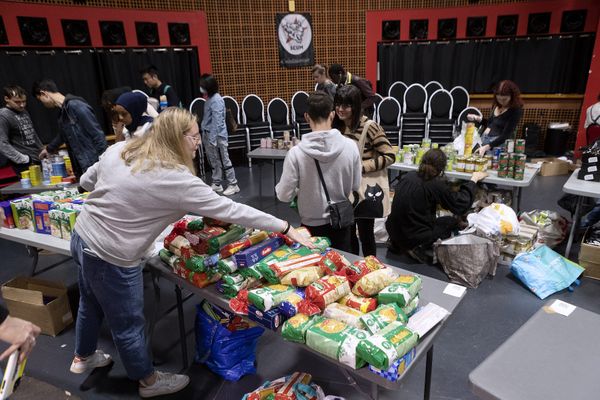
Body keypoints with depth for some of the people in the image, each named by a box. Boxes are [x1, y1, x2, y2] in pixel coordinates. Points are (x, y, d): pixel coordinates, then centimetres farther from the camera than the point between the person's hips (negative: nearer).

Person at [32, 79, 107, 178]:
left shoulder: (76, 105, -12)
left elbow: (98, 135, -17)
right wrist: (49, 149, 54)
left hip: (95, 166, -8)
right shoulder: (63, 113, 16)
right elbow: (63, 135, 36)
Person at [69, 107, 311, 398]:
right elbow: (229, 209, -24)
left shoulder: (120, 149, -2)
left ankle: (83, 357, 57)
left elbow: (86, 182, 11)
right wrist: (285, 228, -18)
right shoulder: (176, 179, -24)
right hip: (110, 257, -8)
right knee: (128, 325, 13)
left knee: (91, 303, 31)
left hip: (82, 237, 9)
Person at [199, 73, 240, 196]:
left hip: (217, 136, -9)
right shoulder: (210, 99, 11)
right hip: (208, 134, 9)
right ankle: (216, 184, 24)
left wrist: (212, 139, -22)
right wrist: (205, 135, 16)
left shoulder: (216, 100, -16)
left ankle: (233, 185, 6)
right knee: (214, 161, 14)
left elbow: (217, 121, -21)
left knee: (224, 161, -2)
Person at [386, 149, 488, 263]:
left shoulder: (409, 176, -1)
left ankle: (396, 244, 20)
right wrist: (473, 180, 7)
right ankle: (418, 248, 1)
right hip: (414, 237, -6)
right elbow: (461, 205, -5)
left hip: (393, 231, 6)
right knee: (453, 222, 15)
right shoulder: (437, 184, -16)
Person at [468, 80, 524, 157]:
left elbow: (506, 135, -18)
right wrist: (478, 119, 11)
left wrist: (487, 147, -30)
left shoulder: (516, 110, -11)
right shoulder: (497, 106, 8)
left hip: (499, 143, -6)